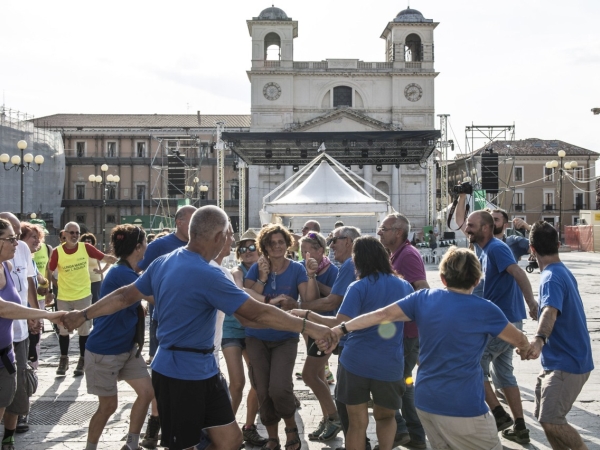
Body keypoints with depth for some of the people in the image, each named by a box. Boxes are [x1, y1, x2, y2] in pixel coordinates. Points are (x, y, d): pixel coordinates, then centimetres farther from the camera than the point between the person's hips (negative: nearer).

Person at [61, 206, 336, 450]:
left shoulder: (163, 263, 5)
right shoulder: (206, 274, -23)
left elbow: (126, 296, 12)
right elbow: (255, 313, -25)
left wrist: (83, 315, 25)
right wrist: (310, 328, -22)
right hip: (179, 373, -9)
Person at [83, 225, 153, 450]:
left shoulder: (127, 273, 8)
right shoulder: (122, 274, -22)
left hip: (127, 348, 9)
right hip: (104, 351, -9)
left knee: (147, 391, 5)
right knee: (108, 405, 2)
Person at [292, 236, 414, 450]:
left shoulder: (358, 288, -11)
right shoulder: (404, 286, 4)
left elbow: (341, 324, -21)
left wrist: (306, 314, -15)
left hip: (356, 361, -3)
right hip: (390, 364, 3)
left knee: (358, 423, 10)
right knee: (385, 416, 23)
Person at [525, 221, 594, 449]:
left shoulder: (552, 277, -21)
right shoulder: (564, 272, 8)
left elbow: (550, 311, -40)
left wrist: (539, 339, -57)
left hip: (567, 364, -10)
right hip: (559, 361, 10)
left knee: (551, 421, -12)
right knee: (544, 416, 13)